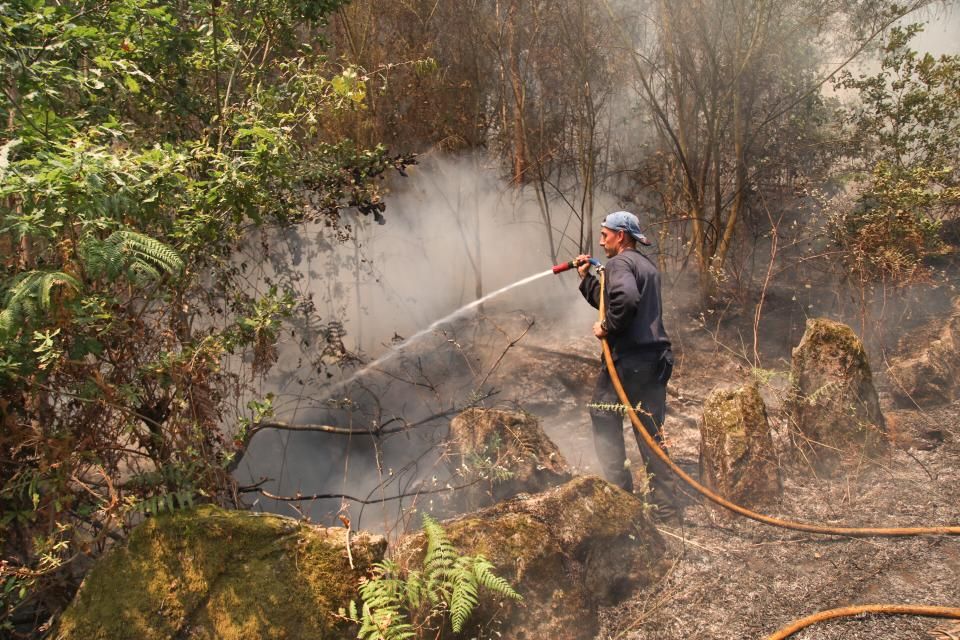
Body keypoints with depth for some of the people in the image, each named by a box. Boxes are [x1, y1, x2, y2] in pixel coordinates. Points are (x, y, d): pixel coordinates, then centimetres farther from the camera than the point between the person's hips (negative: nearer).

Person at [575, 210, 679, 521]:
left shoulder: (619, 263, -8)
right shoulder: (648, 265, 22)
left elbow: (625, 299, -29)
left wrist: (607, 327, -17)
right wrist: (586, 278, 22)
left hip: (627, 358, -9)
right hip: (657, 358, 9)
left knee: (604, 416, 6)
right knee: (651, 431, 11)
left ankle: (620, 489, 3)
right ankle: (666, 504, 13)